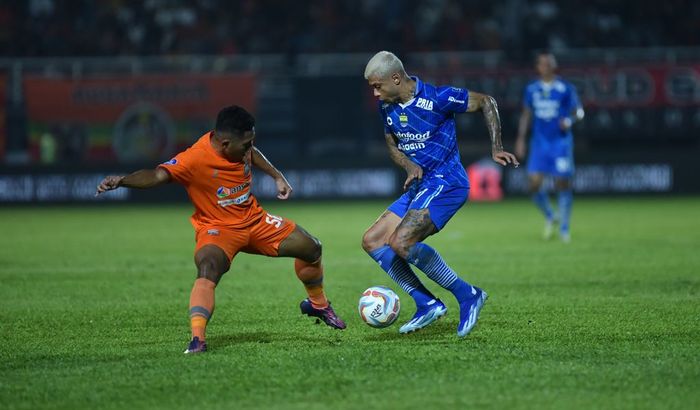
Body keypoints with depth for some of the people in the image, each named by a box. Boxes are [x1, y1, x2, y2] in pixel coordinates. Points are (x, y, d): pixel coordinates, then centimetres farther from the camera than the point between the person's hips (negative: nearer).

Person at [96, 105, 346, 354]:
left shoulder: (240, 147, -9)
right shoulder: (195, 159, -30)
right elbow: (158, 175, -42)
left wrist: (277, 177, 17)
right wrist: (121, 181, -58)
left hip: (254, 219, 7)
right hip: (218, 228, -7)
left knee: (311, 248, 12)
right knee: (208, 270, -38)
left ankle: (318, 305, 39)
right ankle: (197, 339, -43)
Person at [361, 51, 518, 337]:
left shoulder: (437, 98, -16)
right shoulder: (386, 106, 6)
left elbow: (486, 102, -4)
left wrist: (496, 148, -9)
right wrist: (410, 166, -2)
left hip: (446, 182, -9)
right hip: (419, 186, 9)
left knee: (400, 241, -25)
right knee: (371, 241, 2)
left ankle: (467, 295, -15)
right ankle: (427, 304, -1)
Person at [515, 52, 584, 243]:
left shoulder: (565, 88, -3)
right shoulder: (531, 89, 7)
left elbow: (579, 111, 0)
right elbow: (526, 115, 16)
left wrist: (569, 121, -21)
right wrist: (520, 139, 11)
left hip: (561, 141, -3)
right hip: (539, 142, 3)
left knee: (563, 184, -3)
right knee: (534, 183, -7)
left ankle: (564, 228, 9)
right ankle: (549, 217, 18)